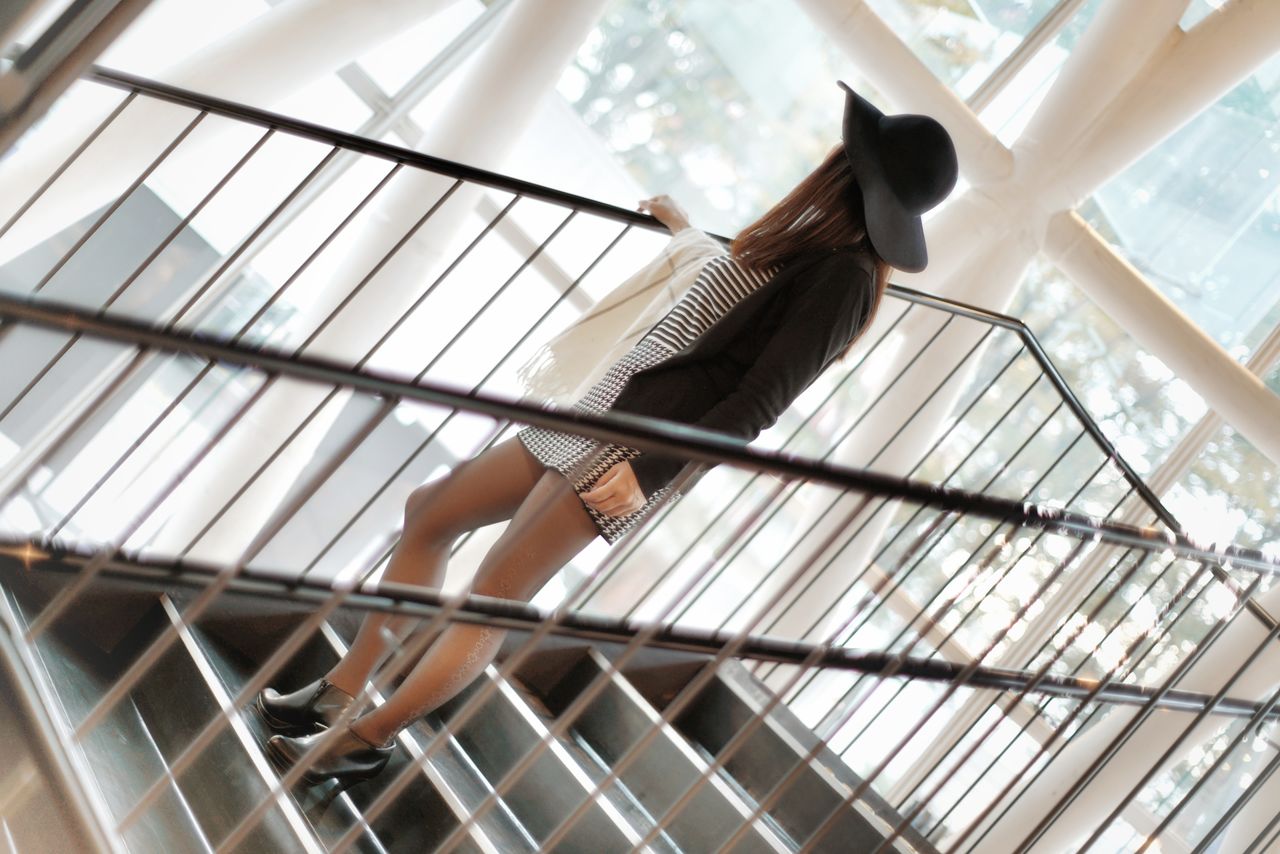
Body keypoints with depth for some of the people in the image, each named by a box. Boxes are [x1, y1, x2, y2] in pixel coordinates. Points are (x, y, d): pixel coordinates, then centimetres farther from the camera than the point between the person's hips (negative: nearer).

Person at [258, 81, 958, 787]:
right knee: (428, 512, 11)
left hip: (643, 444, -10)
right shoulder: (810, 247, 12)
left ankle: (367, 740, 7)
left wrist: (648, 474, -24)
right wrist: (689, 235, 47)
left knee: (494, 594, -9)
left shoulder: (842, 278, -15)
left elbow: (758, 403, -20)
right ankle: (343, 690, 19)